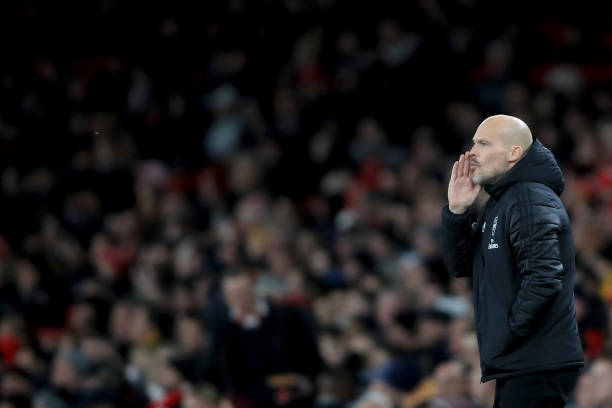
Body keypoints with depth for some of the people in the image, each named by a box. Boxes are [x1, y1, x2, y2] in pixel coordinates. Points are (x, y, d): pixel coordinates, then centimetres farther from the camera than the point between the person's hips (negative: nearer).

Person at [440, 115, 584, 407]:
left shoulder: (530, 199, -14)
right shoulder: (499, 202, 18)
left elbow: (543, 277, -25)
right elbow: (460, 266, 17)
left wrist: (509, 333, -17)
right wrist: (457, 211, 3)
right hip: (516, 365, 10)